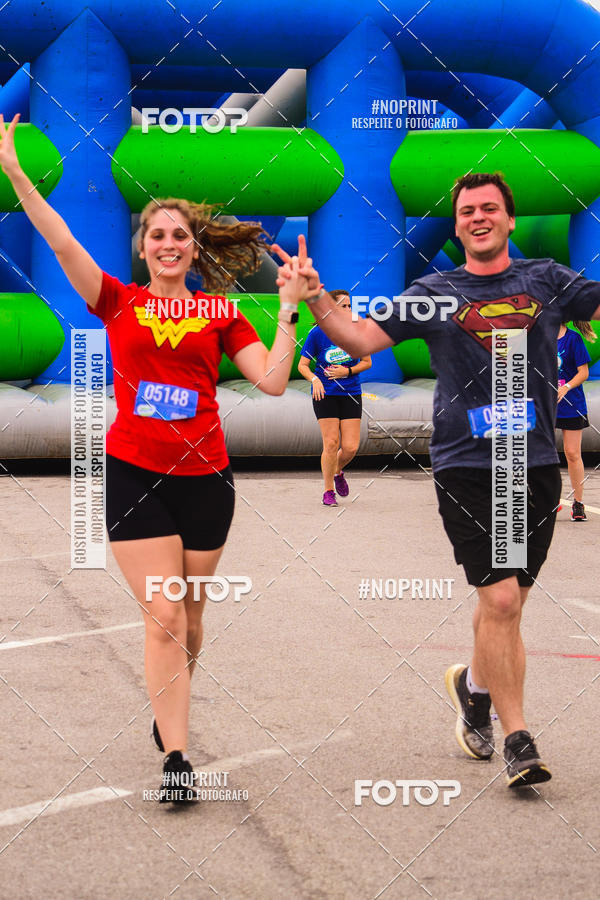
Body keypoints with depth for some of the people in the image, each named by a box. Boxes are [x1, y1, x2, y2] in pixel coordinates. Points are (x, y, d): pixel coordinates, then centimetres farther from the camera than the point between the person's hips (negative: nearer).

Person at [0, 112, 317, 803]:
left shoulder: (220, 315, 6)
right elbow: (61, 243, -9)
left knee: (188, 616, 13)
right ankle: (175, 759, -6)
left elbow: (273, 380, -2)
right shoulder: (118, 303, 3)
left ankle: (170, 709, 39)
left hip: (204, 477, 2)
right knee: (161, 618, -8)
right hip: (134, 476, -2)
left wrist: (288, 312, -9)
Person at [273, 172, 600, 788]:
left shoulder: (546, 280, 9)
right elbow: (361, 339, 1)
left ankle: (474, 684, 39)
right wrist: (315, 298, -14)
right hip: (466, 466, -2)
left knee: (503, 602, 10)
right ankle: (517, 738, -2)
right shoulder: (435, 294, 6)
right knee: (501, 600, -11)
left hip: (537, 463, 2)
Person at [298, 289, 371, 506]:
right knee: (331, 443, -9)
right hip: (325, 394, -2)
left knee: (350, 447, -4)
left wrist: (347, 371, -9)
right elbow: (303, 365, -1)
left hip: (351, 394, 2)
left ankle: (338, 471, 30)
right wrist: (315, 380, -20)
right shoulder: (317, 333, -5)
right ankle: (328, 491, 7)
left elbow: (367, 362, 8)